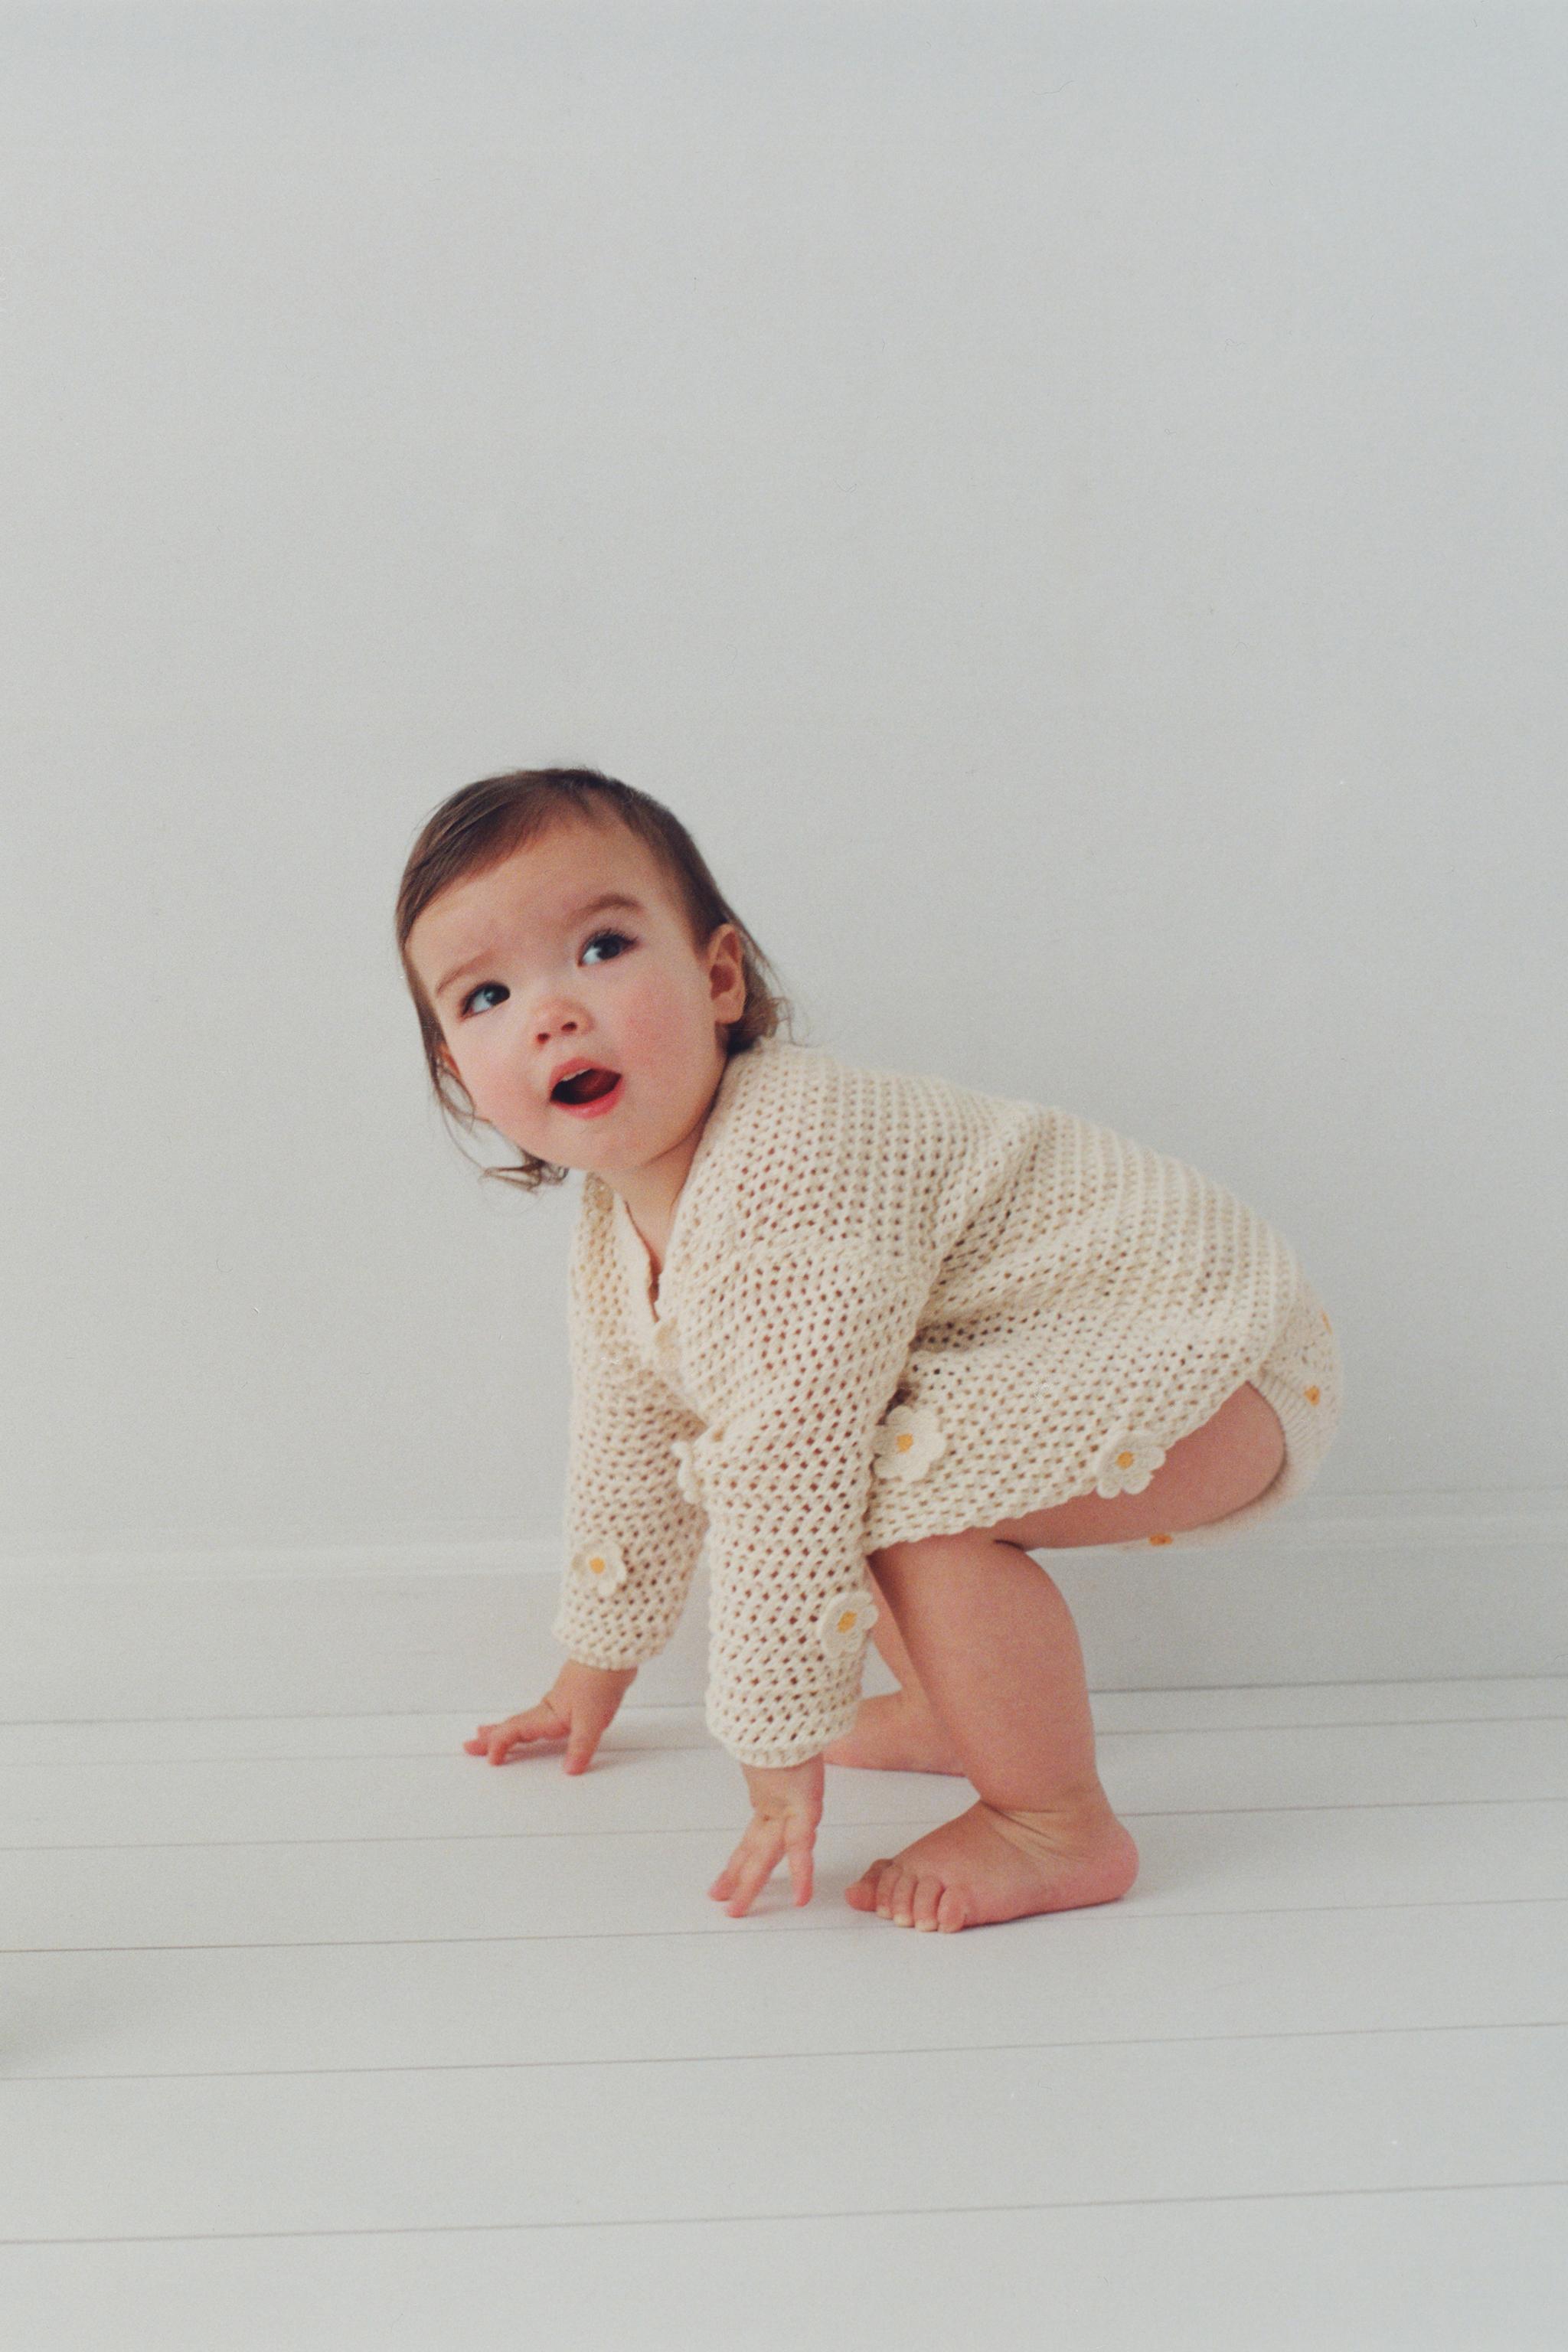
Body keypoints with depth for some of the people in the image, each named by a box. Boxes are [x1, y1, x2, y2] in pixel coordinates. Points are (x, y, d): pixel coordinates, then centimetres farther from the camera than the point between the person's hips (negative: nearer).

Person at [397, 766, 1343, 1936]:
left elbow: (787, 1498, -30)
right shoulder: (618, 1225, 1)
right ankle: (957, 1711, 22)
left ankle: (1062, 1831, -12)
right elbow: (632, 1447, 16)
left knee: (916, 1492, -30)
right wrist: (594, 1675, 25)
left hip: (1210, 1332, -10)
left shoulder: (786, 1181, -31)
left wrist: (779, 1753, -22)